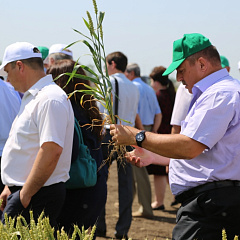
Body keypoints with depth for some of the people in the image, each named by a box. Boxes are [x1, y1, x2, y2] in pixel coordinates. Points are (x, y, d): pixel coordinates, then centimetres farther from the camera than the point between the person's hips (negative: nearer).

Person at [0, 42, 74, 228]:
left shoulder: (49, 99, -15)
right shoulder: (32, 97, 19)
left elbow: (51, 151, -24)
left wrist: (24, 195, -20)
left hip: (38, 198, -9)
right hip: (23, 193, 9)